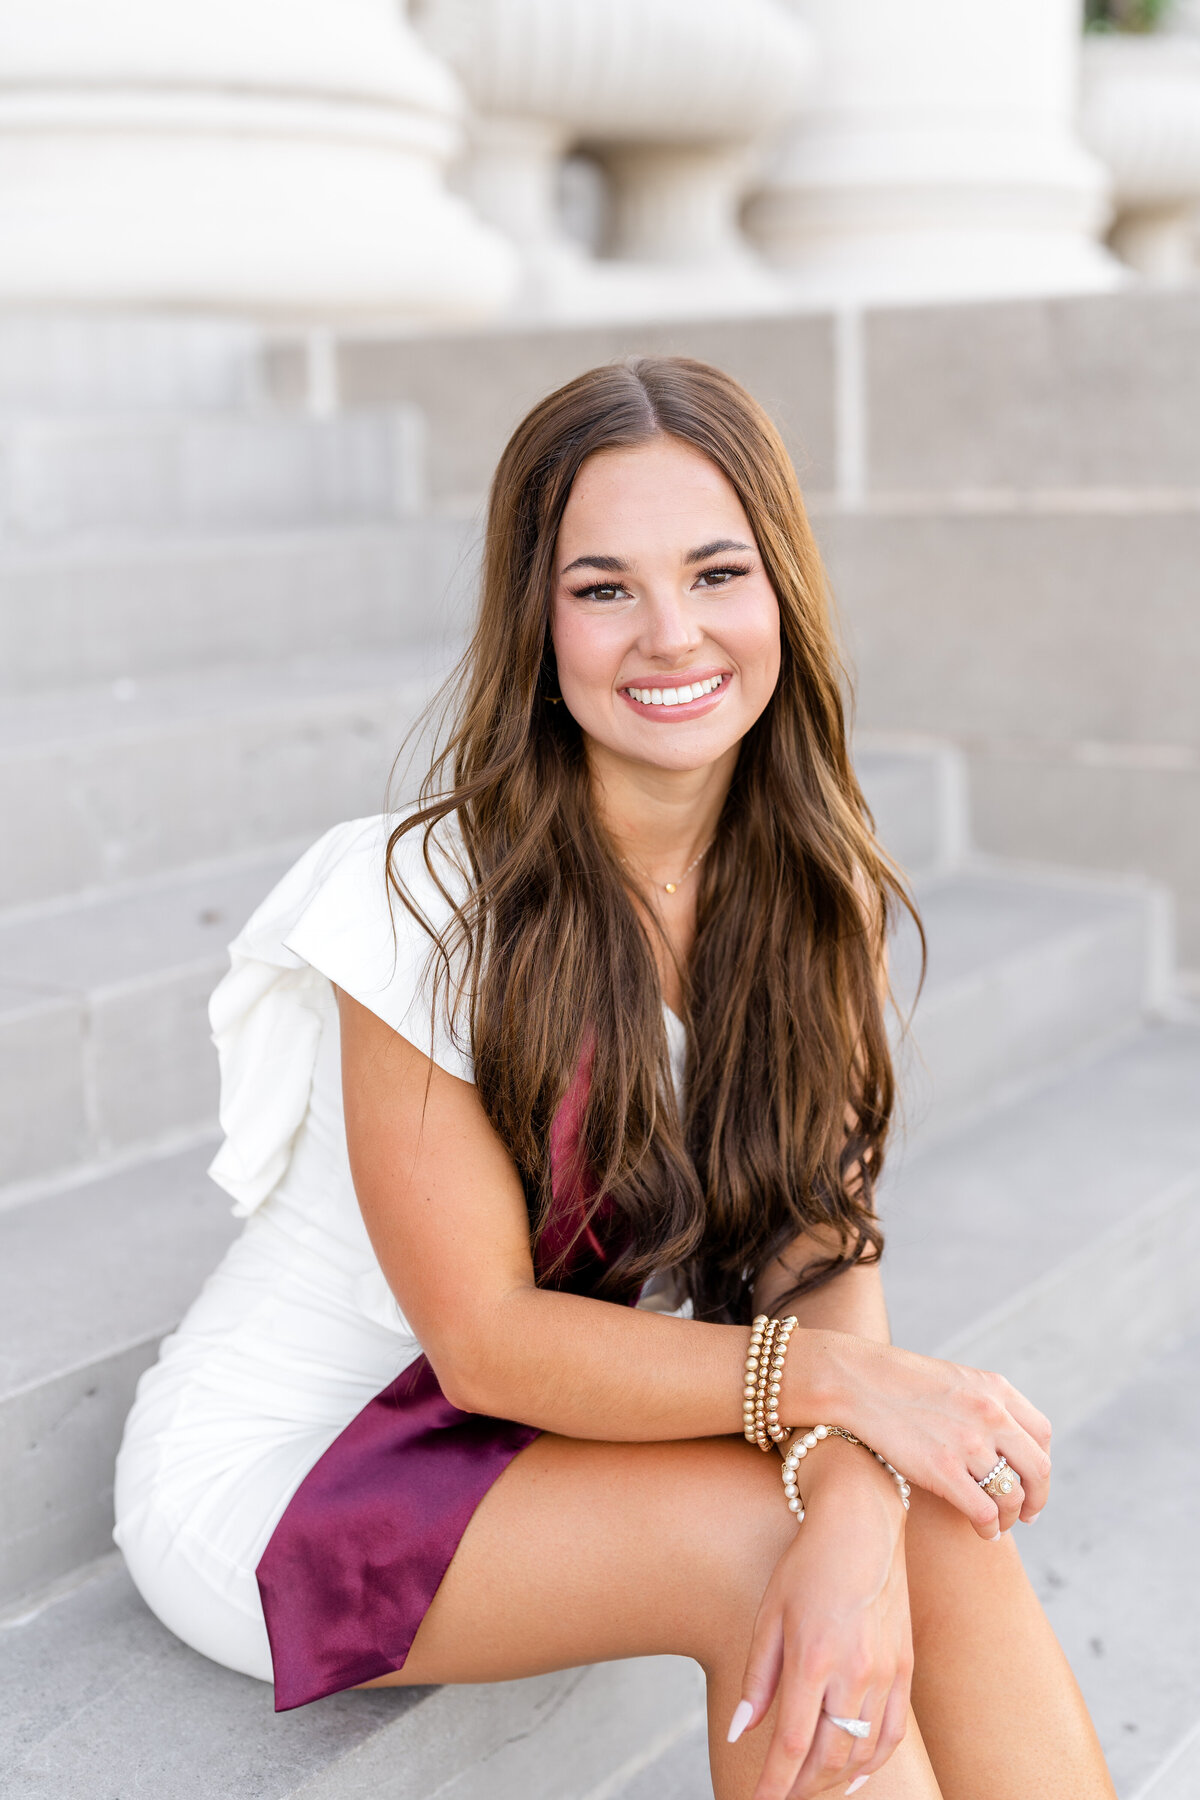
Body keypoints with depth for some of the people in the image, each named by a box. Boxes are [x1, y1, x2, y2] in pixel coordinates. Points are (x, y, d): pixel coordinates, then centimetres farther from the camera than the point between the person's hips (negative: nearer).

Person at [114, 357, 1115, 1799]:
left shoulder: (814, 892, -6)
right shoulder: (430, 901, -23)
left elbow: (824, 1245, -12)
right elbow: (489, 1342, -19)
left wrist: (859, 1516, -31)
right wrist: (838, 1380, -28)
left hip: (569, 1416, 5)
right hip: (281, 1466, -4)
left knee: (933, 1512, -20)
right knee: (760, 1532, -27)